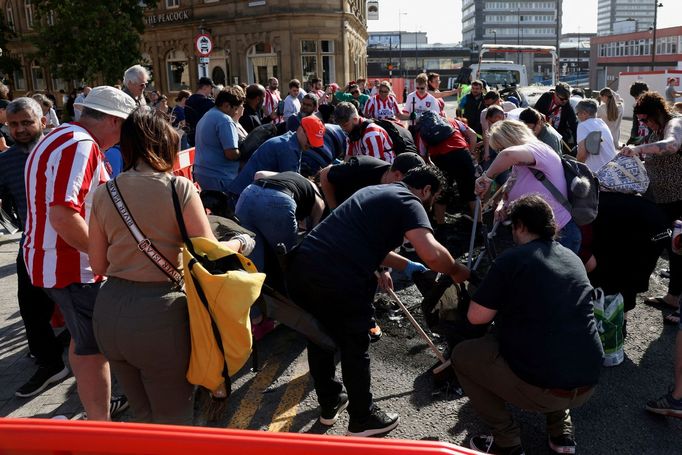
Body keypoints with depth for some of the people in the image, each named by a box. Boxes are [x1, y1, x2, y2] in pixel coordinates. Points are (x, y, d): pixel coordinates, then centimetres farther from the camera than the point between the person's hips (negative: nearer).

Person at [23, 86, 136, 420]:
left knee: (83, 340, 22)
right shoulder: (80, 145, -20)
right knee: (94, 348, 0)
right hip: (71, 266, -10)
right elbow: (62, 214, -29)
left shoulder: (59, 139, 13)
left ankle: (96, 405, 39)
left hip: (50, 258, 10)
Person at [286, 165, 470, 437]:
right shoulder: (409, 203, 1)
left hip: (302, 266, 8)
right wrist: (456, 271, 5)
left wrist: (406, 265, 45)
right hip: (340, 280, -8)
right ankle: (363, 420, 32)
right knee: (354, 348, 13)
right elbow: (431, 254, -16)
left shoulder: (376, 191, 26)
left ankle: (329, 404, 45)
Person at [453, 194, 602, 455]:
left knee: (462, 355, 12)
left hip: (539, 388, -7)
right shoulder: (573, 259, 11)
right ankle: (561, 432, 24)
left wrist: (501, 305, 12)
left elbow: (476, 317, -7)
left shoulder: (512, 259, -9)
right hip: (587, 386, 7)